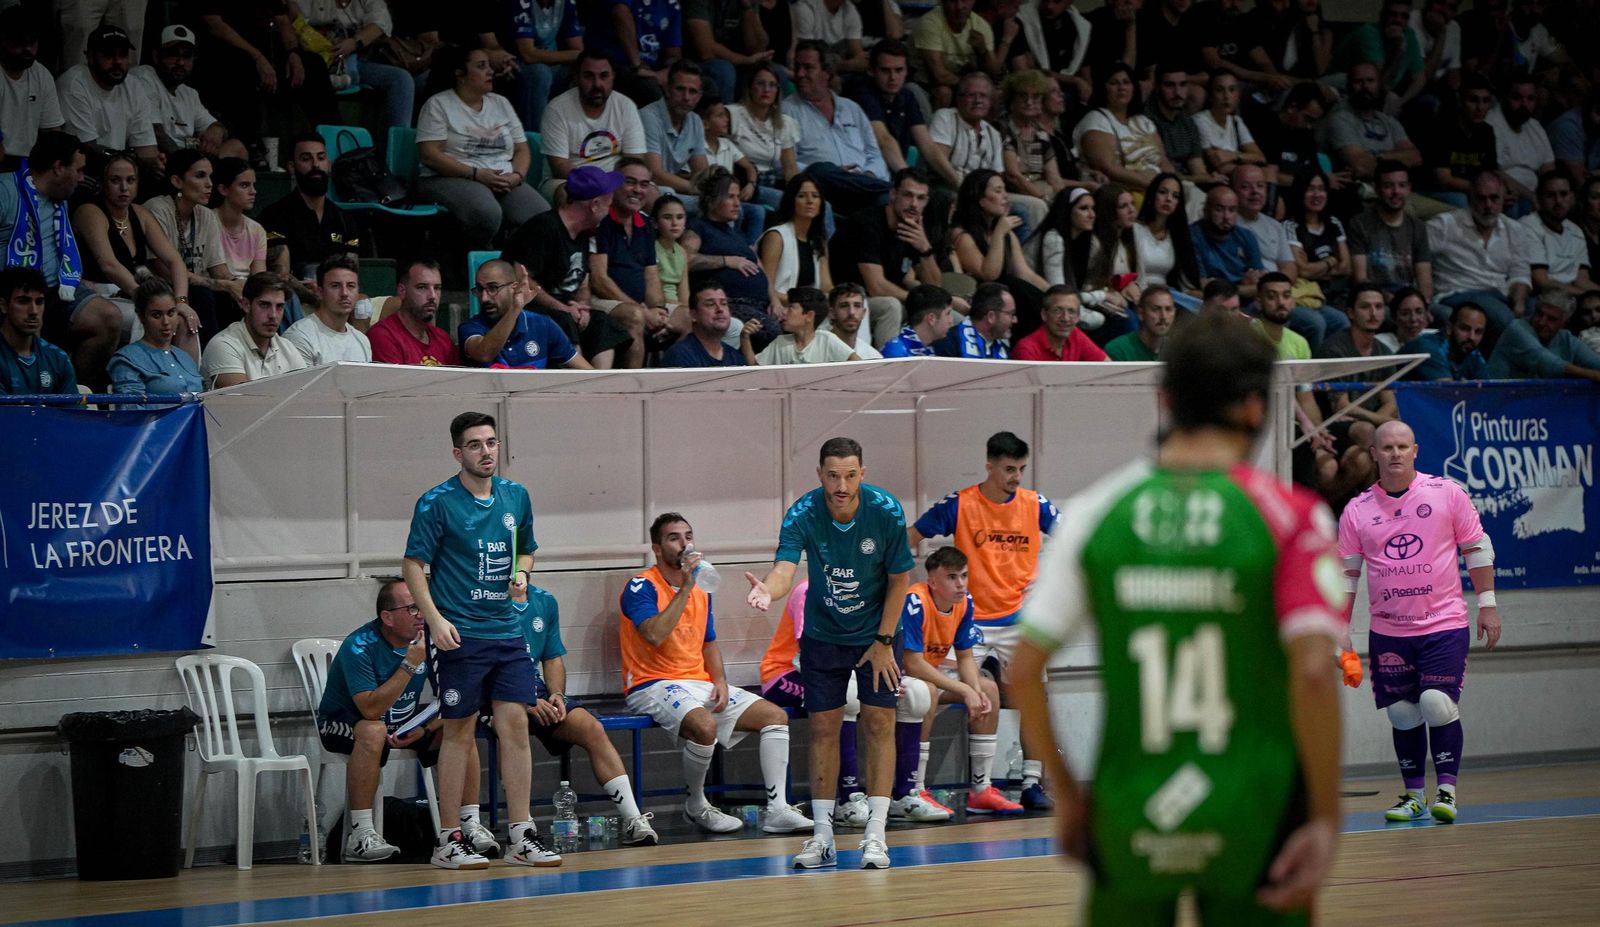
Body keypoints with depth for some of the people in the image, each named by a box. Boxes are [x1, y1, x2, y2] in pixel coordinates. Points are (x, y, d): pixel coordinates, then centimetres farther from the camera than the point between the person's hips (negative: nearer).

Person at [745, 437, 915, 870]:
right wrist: (768, 590, -59)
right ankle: (823, 835, 8)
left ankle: (875, 834, -2)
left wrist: (884, 641, -11)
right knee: (823, 728, 1)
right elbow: (784, 568, -36)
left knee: (879, 724, -5)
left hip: (875, 634, -1)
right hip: (822, 635, 1)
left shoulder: (886, 512, -20)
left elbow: (900, 578, -10)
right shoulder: (802, 515, -22)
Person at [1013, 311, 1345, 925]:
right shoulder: (1291, 516, -7)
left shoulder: (1093, 513, 1)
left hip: (1129, 821, 2)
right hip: (1253, 821, -2)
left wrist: (1065, 794, 11)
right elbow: (1312, 672, -17)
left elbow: (1025, 670, -1)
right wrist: (1326, 818, -10)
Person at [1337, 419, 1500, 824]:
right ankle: (1414, 795, 13)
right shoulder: (1357, 511, 4)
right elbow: (1347, 573, 8)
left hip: (1444, 623, -3)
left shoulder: (1447, 493, -1)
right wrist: (1341, 631, 4)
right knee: (1403, 715, 4)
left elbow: (1477, 549, 4)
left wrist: (1488, 605, 1)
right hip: (1387, 631, 3)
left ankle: (1447, 791, -6)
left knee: (1438, 705, -14)